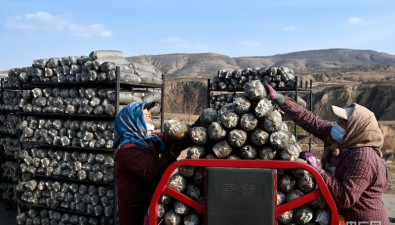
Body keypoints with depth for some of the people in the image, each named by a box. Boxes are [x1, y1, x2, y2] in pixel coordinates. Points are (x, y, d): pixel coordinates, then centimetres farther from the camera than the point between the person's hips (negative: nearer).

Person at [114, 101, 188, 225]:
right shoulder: (127, 150, -21)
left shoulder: (151, 140, 4)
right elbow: (154, 172, -29)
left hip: (149, 204, 8)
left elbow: (174, 139, 5)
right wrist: (173, 152, -29)